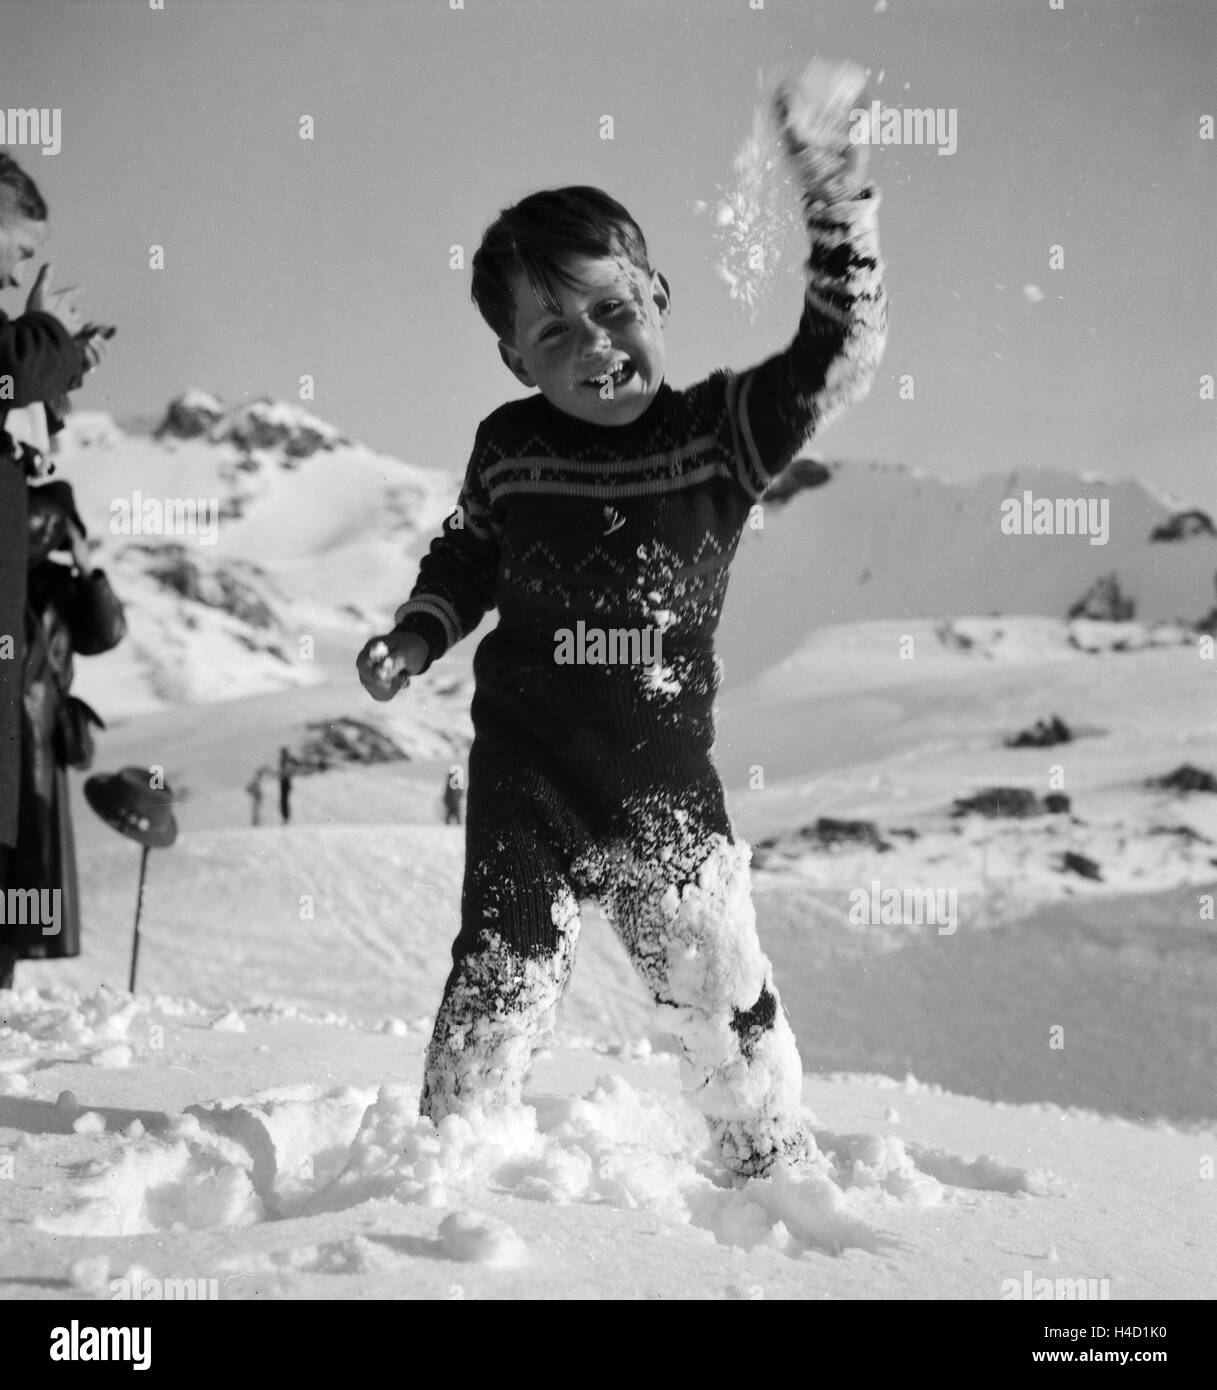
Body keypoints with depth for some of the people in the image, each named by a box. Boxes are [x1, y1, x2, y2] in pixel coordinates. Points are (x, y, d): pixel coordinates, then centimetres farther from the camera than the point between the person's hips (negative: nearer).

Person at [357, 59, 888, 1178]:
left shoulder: (722, 431, -5)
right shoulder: (508, 449, 0)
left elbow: (842, 350, -15)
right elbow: (465, 557, 18)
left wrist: (834, 188, -22)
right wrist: (414, 637, 1)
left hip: (666, 773, 0)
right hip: (528, 769, 0)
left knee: (722, 980, 4)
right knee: (503, 978, -2)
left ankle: (777, 1157, 22)